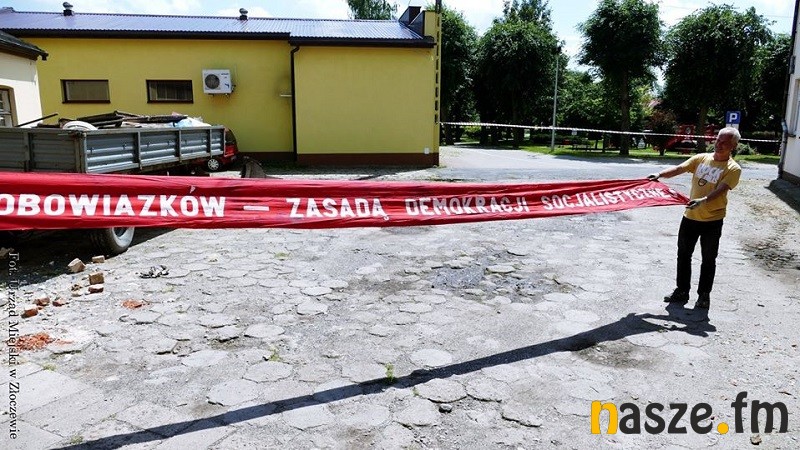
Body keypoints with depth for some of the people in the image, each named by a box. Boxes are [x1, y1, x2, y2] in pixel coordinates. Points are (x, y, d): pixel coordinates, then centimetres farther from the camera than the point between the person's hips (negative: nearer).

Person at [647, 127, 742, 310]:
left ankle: (704, 295, 23)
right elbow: (679, 169, -4)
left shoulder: (733, 169, -10)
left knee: (708, 260, 9)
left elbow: (720, 190, -24)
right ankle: (682, 290, 26)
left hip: (712, 221, -4)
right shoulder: (701, 158, 3)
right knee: (683, 255, 12)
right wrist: (660, 174, -23)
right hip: (690, 217, 4)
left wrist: (703, 200, -42)